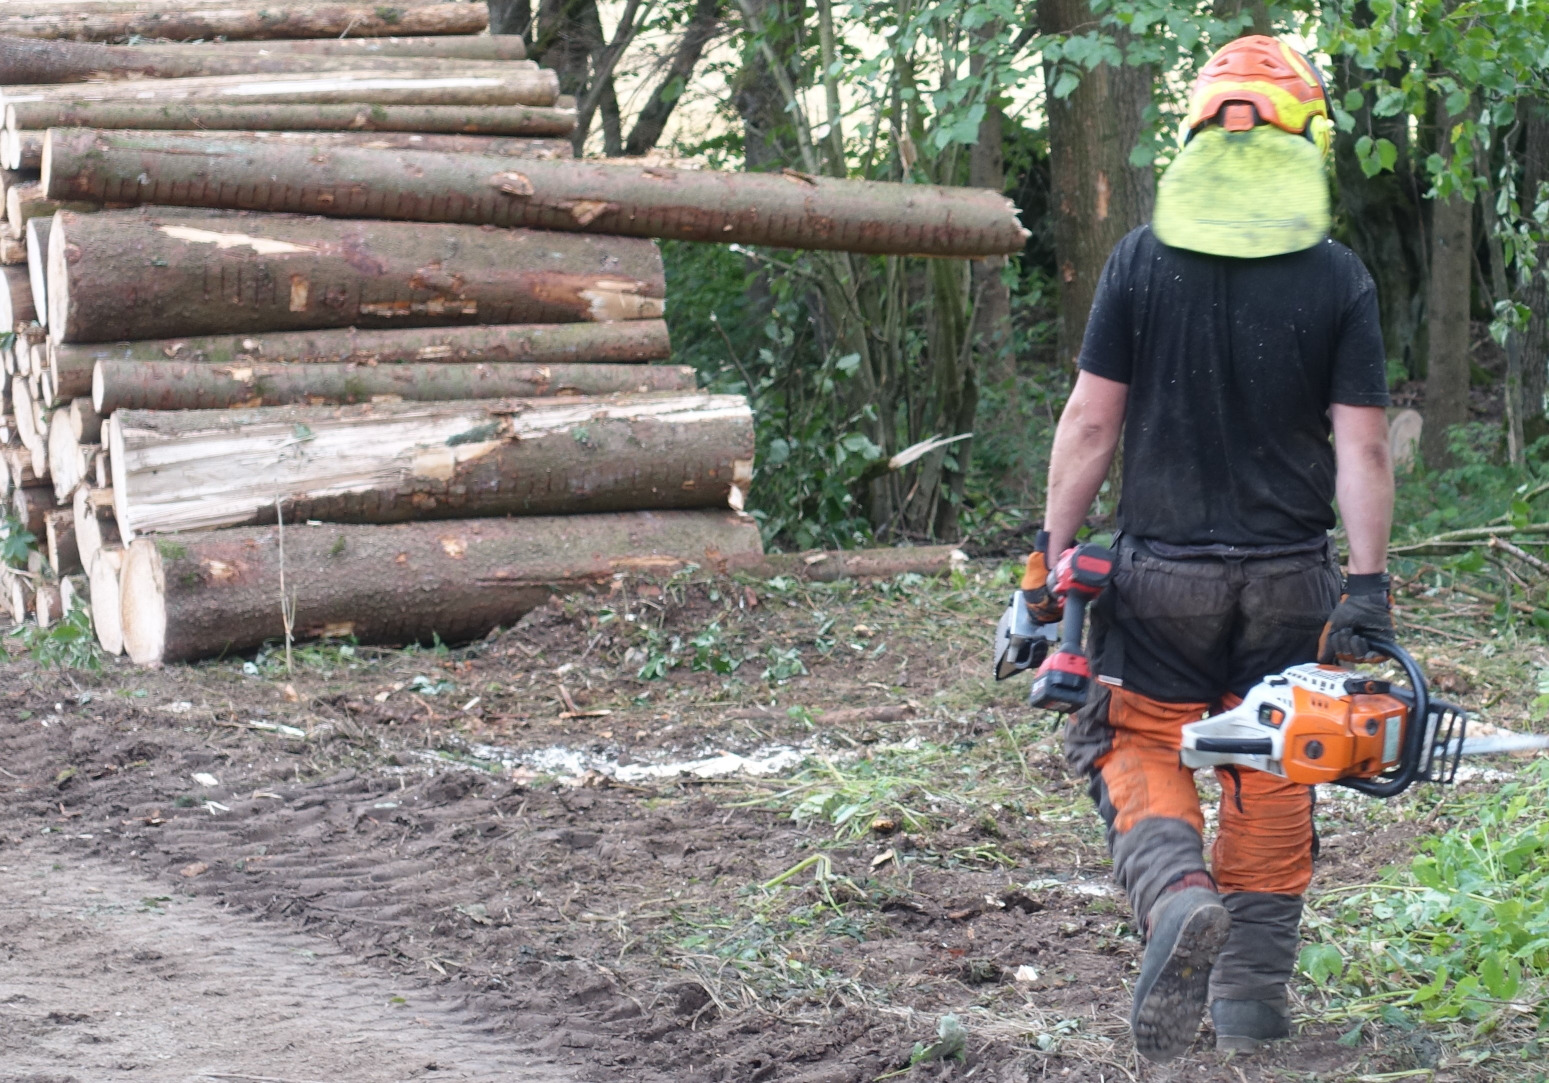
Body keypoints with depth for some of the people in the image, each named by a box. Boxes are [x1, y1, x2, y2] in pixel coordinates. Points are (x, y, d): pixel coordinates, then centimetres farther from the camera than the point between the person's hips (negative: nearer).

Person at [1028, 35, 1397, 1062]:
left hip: (1162, 573, -1)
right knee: (1271, 782, 13)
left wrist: (1054, 554, 3)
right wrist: (1369, 585, -4)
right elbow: (1363, 445, -7)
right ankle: (1253, 995, 14)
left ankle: (1178, 897, -16)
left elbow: (1091, 422, -4)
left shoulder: (1143, 258, -5)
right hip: (1289, 577, 1)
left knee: (1141, 749, 12)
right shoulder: (1340, 280, -4)